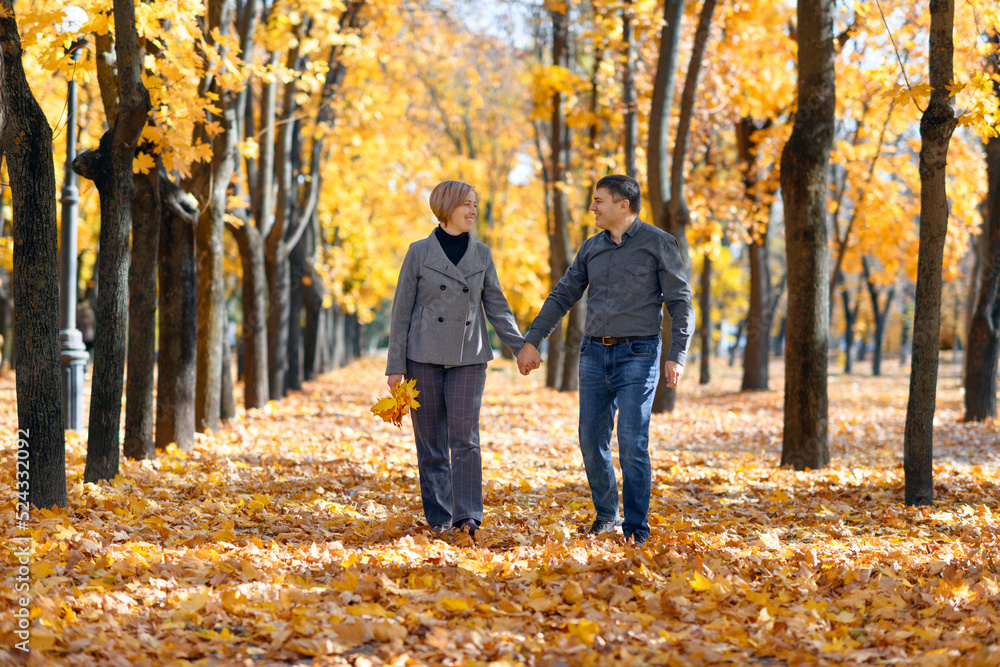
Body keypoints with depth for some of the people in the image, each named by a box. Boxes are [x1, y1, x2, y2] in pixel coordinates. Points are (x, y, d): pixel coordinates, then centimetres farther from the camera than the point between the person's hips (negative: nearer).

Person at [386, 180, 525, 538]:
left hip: (468, 358, 1)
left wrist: (521, 347, 0)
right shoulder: (420, 252, -1)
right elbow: (402, 311, 0)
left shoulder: (481, 254, 7)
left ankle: (468, 517, -13)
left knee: (465, 437, -10)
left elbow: (496, 307, 11)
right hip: (424, 357, -1)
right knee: (431, 442, 3)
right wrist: (395, 366, -4)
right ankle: (439, 517, 12)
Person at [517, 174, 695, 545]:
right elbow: (562, 297, 16)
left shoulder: (658, 244, -3)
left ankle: (636, 529, -3)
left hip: (638, 355, -5)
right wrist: (531, 341, 9)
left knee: (632, 443, -11)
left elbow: (680, 303, -4)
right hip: (595, 352, 5)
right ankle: (606, 517, 19)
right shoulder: (592, 248, 11)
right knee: (592, 441, 3)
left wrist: (677, 356, -14)